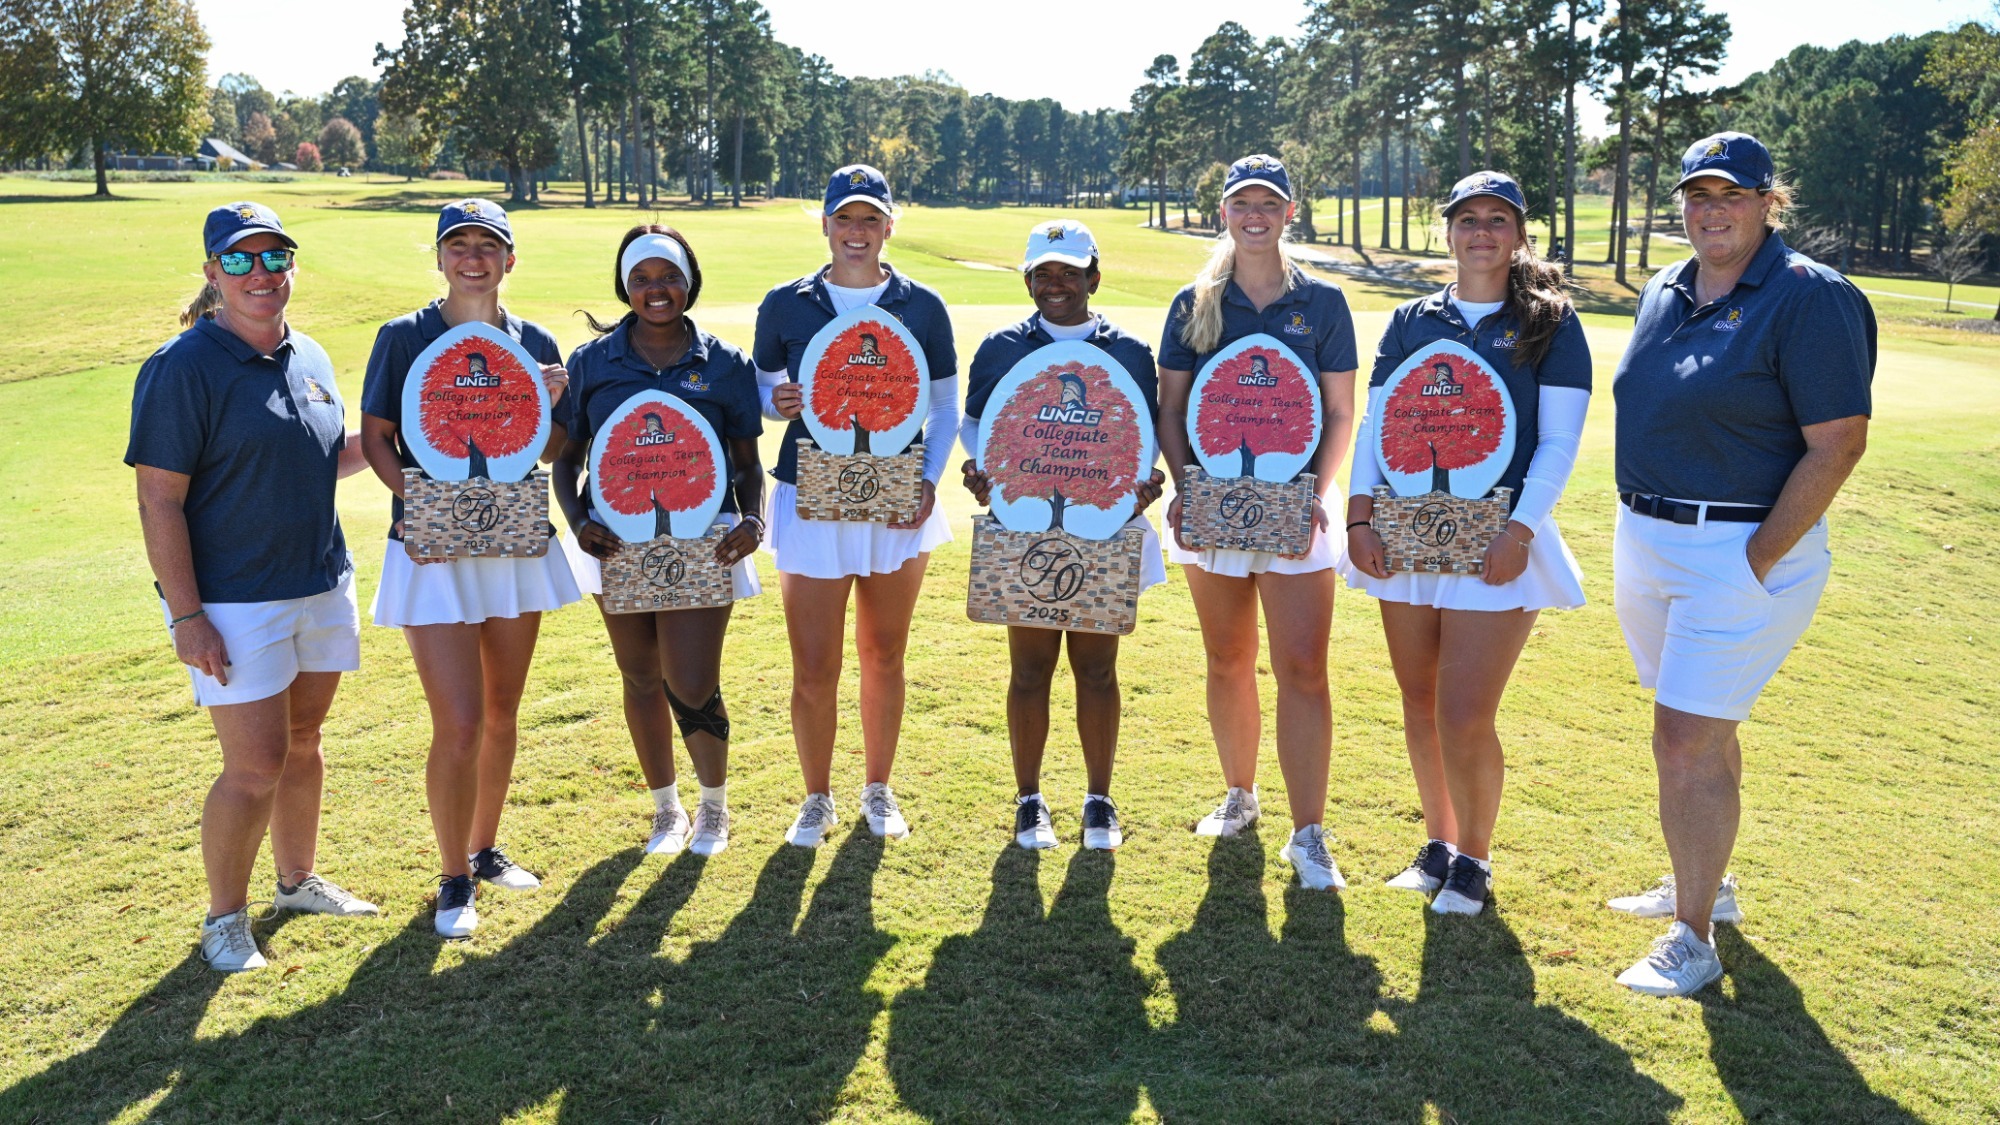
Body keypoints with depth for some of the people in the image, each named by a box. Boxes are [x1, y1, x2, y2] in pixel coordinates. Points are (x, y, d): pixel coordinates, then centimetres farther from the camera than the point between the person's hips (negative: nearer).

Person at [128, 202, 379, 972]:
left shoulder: (309, 359, 8)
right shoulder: (183, 367, -13)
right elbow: (158, 499, -15)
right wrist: (186, 616, -18)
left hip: (321, 588, 7)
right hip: (233, 604, -6)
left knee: (302, 743, 18)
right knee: (256, 765, -3)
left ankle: (298, 881, 36)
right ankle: (224, 916, 17)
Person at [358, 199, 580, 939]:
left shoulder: (534, 343, 6)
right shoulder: (404, 337, -3)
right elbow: (375, 437, -1)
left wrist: (555, 401, -10)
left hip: (518, 544, 4)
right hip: (435, 548, -4)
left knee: (502, 713, 14)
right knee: (460, 723, -8)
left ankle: (486, 848, 34)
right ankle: (454, 878, 12)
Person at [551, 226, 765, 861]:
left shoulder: (725, 365, 2)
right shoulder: (591, 363, 4)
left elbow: (747, 462, 5)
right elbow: (567, 455, 8)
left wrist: (752, 519, -13)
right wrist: (577, 519, -10)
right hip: (616, 542, 2)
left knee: (691, 686, -7)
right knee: (642, 679, 13)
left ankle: (714, 804, 21)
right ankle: (666, 806, 34)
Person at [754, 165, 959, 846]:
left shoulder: (922, 307, 3)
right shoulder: (785, 305, 2)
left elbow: (946, 409, 8)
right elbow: (762, 389, 12)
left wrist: (929, 482, -5)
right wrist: (778, 403, -12)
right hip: (810, 501, -1)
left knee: (884, 656, 12)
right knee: (813, 669, -1)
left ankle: (878, 790, 30)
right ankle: (817, 798, 21)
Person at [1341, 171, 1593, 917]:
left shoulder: (1550, 325, 2)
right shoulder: (1411, 322, 11)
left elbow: (1560, 442, -4)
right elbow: (1375, 426, 9)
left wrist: (1521, 530, -15)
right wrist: (1360, 517, -3)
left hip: (1495, 543, -4)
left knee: (1465, 718, -7)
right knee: (1420, 706, 10)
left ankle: (1474, 861, 16)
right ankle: (1438, 844, 30)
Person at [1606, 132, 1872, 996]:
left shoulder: (1808, 299, -12)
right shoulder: (1664, 293, 10)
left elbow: (1839, 443, -16)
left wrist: (1756, 562, -18)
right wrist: (1637, 525, 11)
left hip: (1743, 550, -7)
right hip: (1646, 538, 7)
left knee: (1687, 740, -8)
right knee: (1701, 729, 19)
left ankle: (1693, 940, 5)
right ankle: (1705, 885, 36)